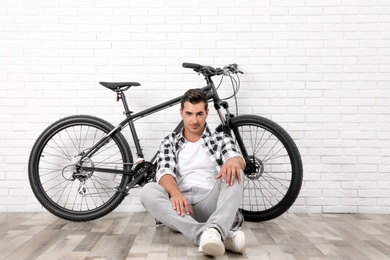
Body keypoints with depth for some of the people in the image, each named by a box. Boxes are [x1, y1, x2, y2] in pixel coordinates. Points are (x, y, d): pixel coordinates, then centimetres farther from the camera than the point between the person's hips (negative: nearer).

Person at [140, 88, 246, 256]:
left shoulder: (221, 139, 17)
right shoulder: (170, 143, 17)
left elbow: (238, 159, -4)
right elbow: (165, 172, -1)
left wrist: (233, 161, -32)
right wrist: (175, 193, -26)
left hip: (212, 205, 0)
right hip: (181, 206, 1)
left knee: (233, 172, -26)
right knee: (148, 191, -29)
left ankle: (215, 229, -51)